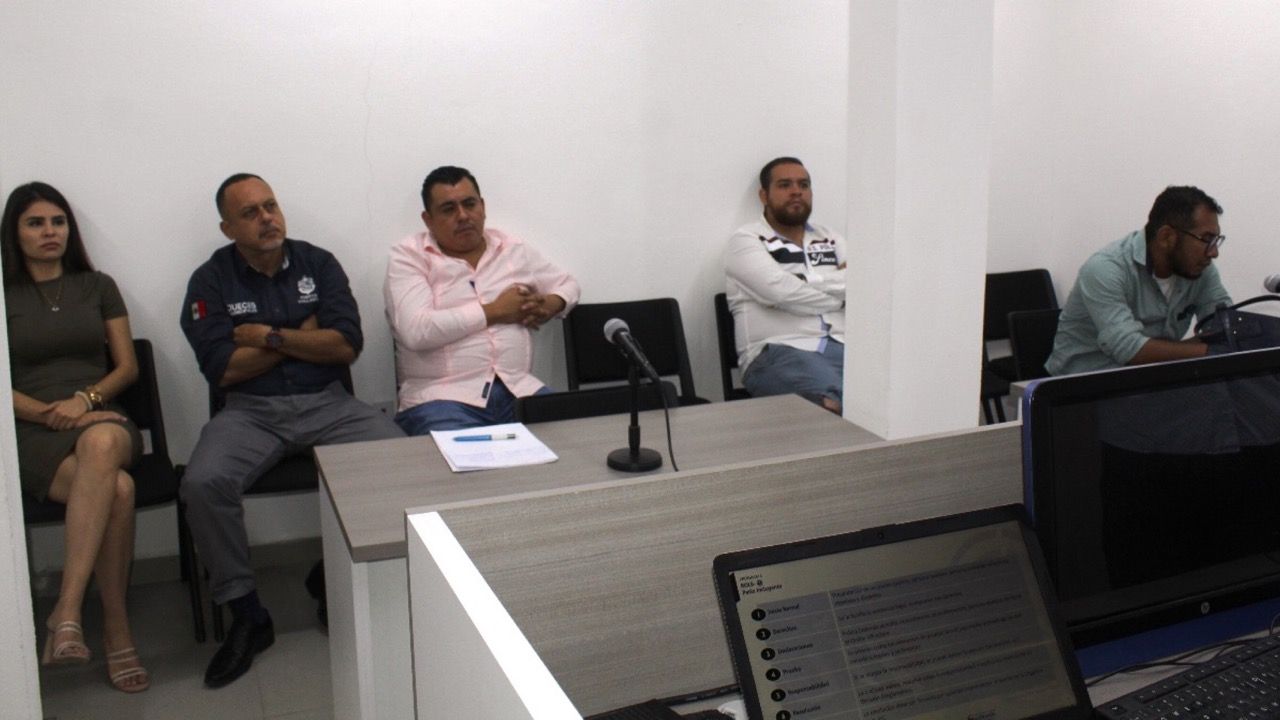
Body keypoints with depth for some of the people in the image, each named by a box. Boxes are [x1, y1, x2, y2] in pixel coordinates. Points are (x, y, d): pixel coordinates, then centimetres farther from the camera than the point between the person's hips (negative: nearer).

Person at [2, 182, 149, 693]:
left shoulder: (98, 287, 17)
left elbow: (127, 366, 12)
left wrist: (85, 400, -7)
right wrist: (49, 414, -13)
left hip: (102, 420, 1)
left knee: (100, 444, -41)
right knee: (118, 489, -36)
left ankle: (67, 613, -43)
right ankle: (116, 633, -28)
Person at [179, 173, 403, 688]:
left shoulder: (318, 263, 8)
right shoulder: (211, 280, 5)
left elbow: (347, 344, -3)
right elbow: (223, 369, -6)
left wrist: (269, 336, -7)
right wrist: (303, 336, -3)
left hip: (328, 403, 1)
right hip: (252, 411, -1)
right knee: (202, 483, -29)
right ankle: (246, 614, -10)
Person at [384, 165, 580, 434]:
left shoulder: (514, 249, 16)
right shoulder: (409, 256, 2)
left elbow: (567, 283, 30)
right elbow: (416, 331, -14)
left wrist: (550, 304, 5)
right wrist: (494, 311, -8)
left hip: (518, 389, 4)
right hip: (441, 397, -4)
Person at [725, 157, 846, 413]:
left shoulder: (831, 239, 25)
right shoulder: (747, 240, 9)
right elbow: (781, 291, -8)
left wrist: (805, 283, 1)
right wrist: (840, 292, 6)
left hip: (841, 347, 5)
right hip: (776, 353, -5)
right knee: (835, 399, -35)